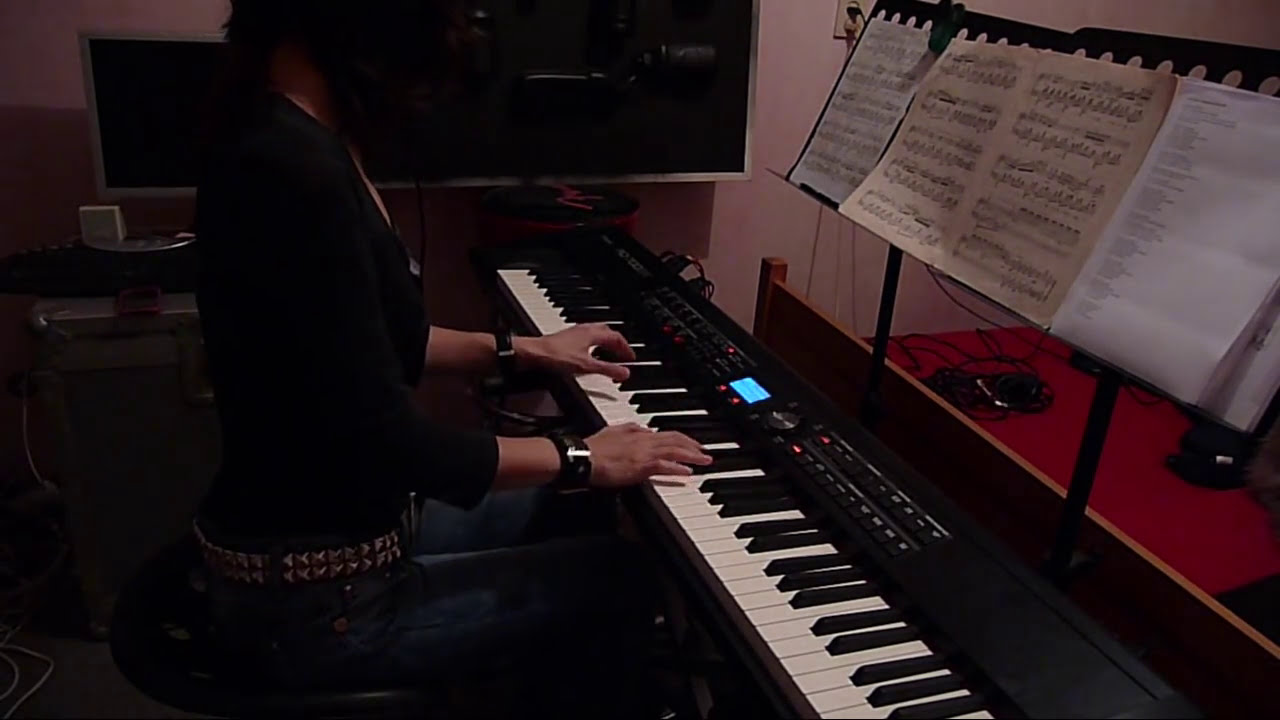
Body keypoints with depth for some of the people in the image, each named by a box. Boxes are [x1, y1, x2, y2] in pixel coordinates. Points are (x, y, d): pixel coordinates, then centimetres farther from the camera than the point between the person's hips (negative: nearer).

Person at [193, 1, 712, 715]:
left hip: (322, 525, 9)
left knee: (559, 514, 24)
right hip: (318, 600, -9)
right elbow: (389, 441, -27)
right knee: (623, 574, 5)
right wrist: (582, 456, -15)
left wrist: (521, 350, 17)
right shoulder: (298, 171, -29)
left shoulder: (282, 131, 2)